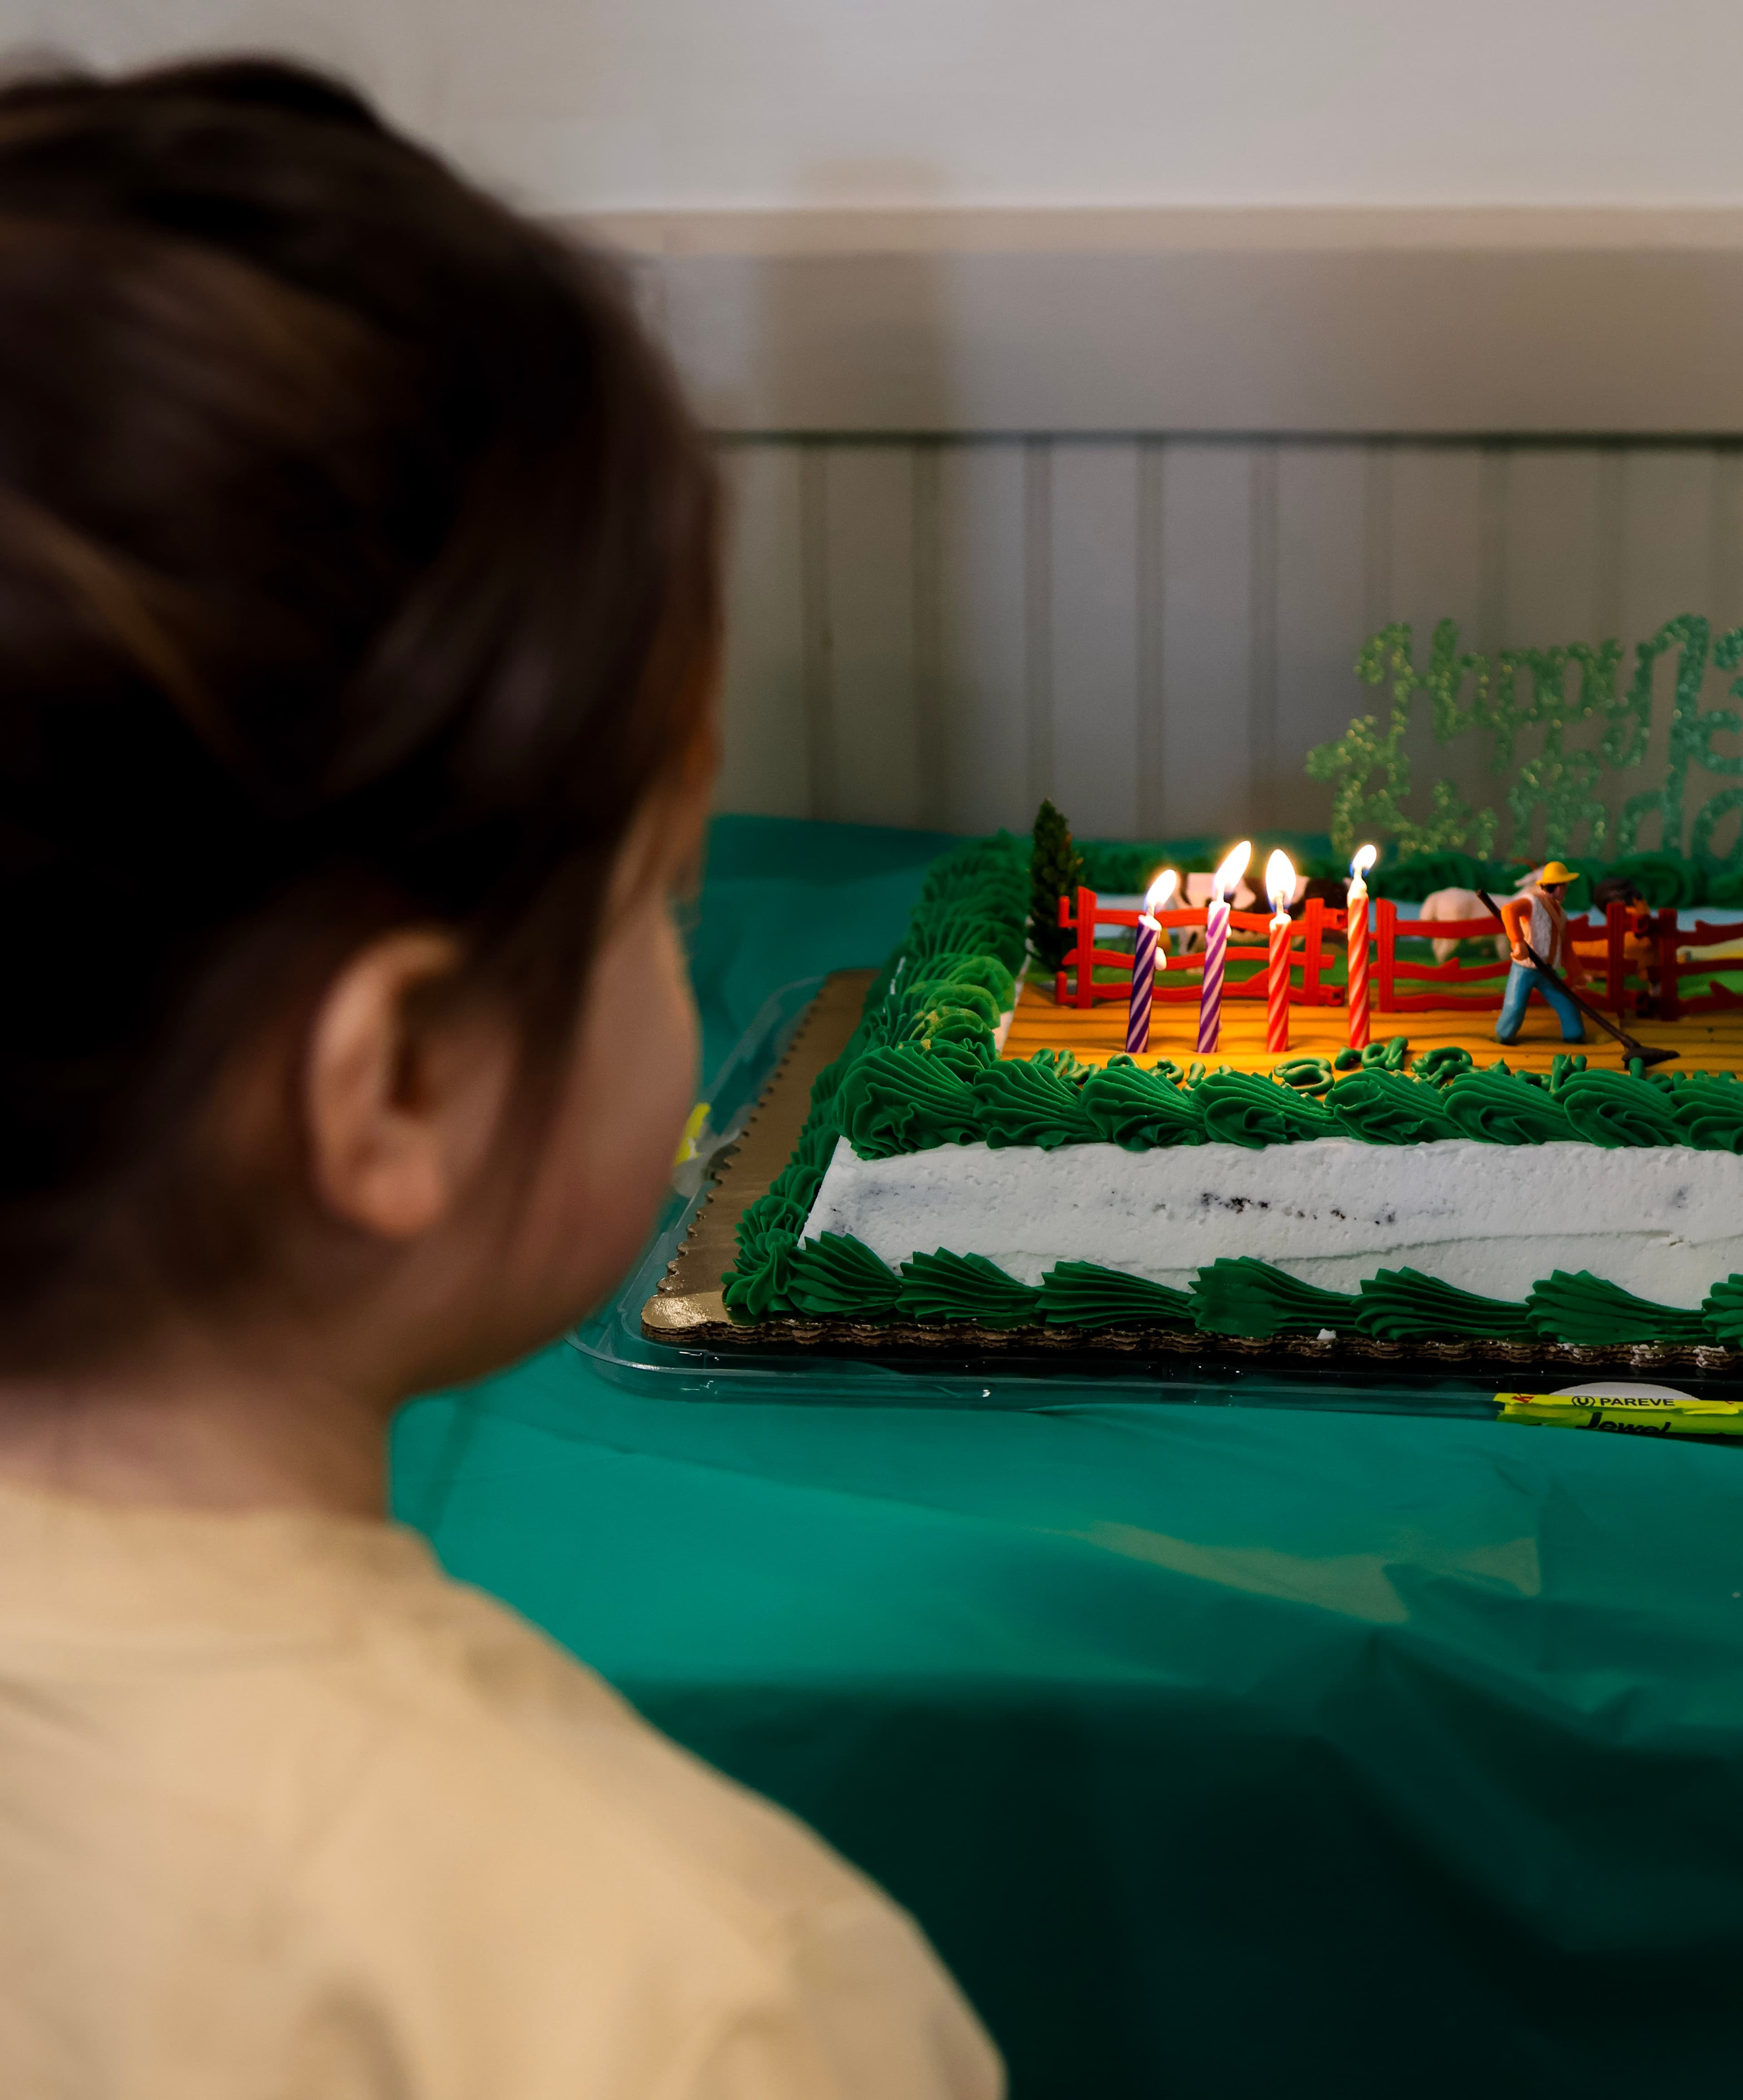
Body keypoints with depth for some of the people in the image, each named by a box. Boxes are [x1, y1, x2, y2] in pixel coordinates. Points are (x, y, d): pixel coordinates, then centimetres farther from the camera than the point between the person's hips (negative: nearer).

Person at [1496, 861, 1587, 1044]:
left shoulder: (1560, 913, 13)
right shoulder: (1532, 902, -13)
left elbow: (1566, 947, 20)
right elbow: (1509, 911, -35)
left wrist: (1576, 974, 19)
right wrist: (1518, 942, -44)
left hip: (1546, 972, 7)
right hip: (1524, 969, -7)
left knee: (1567, 1004, 4)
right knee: (1515, 1007, -8)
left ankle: (1574, 1036, 21)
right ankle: (1504, 1036, 18)